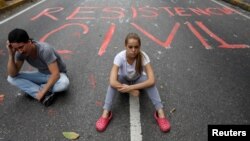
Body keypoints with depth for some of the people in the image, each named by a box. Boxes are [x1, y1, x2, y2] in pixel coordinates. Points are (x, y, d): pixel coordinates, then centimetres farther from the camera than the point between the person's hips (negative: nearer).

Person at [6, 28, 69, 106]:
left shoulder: (44, 49, -32)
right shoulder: (20, 52, -14)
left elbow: (55, 74, -34)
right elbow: (12, 74, -16)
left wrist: (42, 92, -34)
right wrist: (11, 55, -27)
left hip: (57, 74, -5)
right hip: (42, 74, 6)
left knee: (64, 83, -41)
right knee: (11, 79, -14)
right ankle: (45, 95, -24)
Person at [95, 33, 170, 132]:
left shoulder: (143, 56, -32)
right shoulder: (120, 57, -33)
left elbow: (152, 80, -40)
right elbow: (112, 82, -43)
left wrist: (130, 87, -44)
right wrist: (132, 91, -39)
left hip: (138, 80, 0)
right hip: (124, 80, 0)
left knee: (149, 82, -33)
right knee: (113, 82, -33)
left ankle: (160, 113, -23)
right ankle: (106, 113, -22)